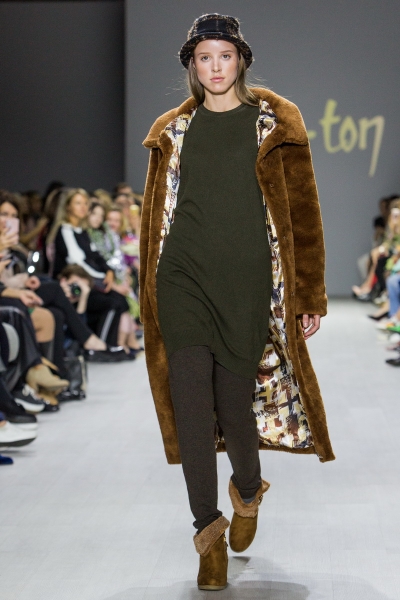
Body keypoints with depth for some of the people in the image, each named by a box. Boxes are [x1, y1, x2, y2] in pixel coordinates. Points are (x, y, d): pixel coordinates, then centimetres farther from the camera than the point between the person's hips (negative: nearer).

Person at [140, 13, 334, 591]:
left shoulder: (274, 127, 4)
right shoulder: (174, 132, 13)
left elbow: (301, 214, 2)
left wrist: (309, 297, -2)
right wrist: (148, 296, 15)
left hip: (246, 285, -2)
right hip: (183, 280, 2)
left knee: (235, 402, 2)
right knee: (190, 401, -9)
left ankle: (248, 491, 33)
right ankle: (209, 528, 1)